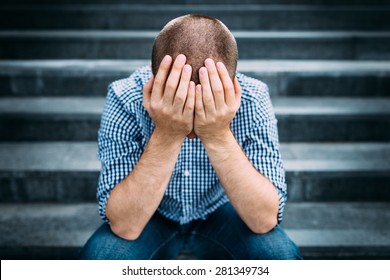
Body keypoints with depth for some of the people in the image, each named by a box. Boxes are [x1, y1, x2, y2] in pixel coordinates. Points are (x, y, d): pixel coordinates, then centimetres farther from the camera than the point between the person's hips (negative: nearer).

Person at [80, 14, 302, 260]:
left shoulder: (252, 99, -24)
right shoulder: (125, 99, -26)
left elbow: (265, 220, -27)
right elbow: (124, 226, -29)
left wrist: (219, 136, -39)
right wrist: (166, 136, -40)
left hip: (220, 214, 2)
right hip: (154, 217, -2)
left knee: (280, 256, -24)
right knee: (99, 256, -28)